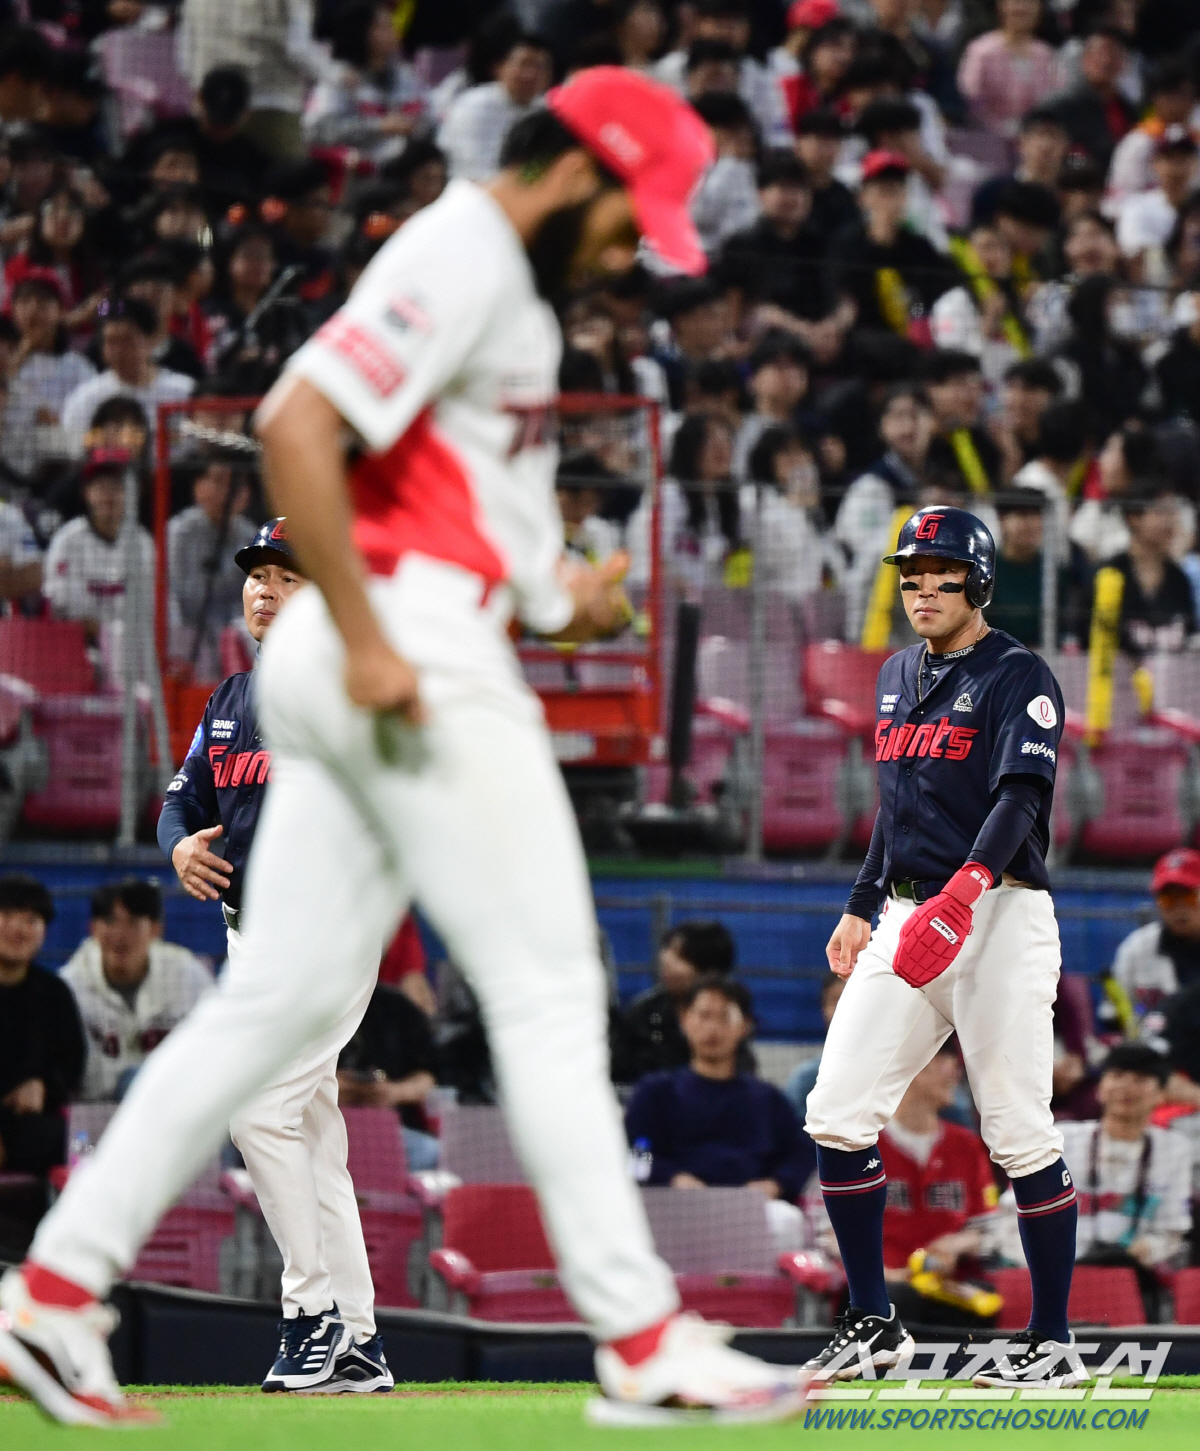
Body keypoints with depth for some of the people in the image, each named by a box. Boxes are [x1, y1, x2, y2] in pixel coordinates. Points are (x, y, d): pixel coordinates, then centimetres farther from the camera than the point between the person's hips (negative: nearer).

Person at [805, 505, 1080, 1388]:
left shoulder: (1017, 678, -8)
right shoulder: (898, 677, 17)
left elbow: (1022, 798, -21)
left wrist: (968, 885, -36)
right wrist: (862, 908, 25)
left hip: (1000, 916, -7)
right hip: (907, 919, 7)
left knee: (1020, 1134, -7)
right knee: (837, 1115, -1)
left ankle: (1054, 1343, 2)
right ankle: (874, 1324, 9)